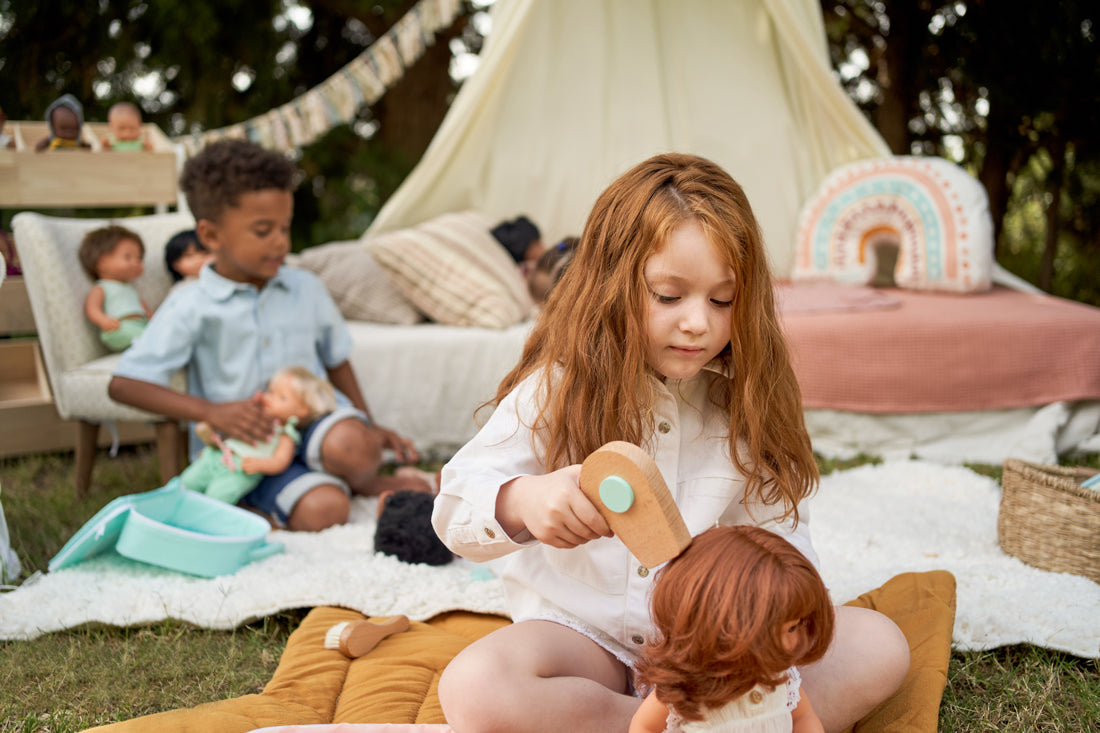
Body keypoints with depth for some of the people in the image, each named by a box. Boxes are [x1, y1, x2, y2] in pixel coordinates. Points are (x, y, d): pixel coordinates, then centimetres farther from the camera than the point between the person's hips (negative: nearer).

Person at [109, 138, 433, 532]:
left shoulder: (305, 289, 7)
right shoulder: (192, 308, -6)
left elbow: (336, 362, 21)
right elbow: (123, 384, -10)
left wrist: (370, 429, 14)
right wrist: (211, 412, -21)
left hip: (313, 420, 3)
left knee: (348, 442, -35)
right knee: (322, 508, -32)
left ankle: (368, 482, -1)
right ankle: (386, 487, 0)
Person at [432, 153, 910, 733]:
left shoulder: (743, 400, 0)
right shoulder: (558, 389, -8)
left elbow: (777, 529, -1)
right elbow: (456, 505, -16)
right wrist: (522, 501, -39)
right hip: (584, 634, -2)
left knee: (879, 647, -16)